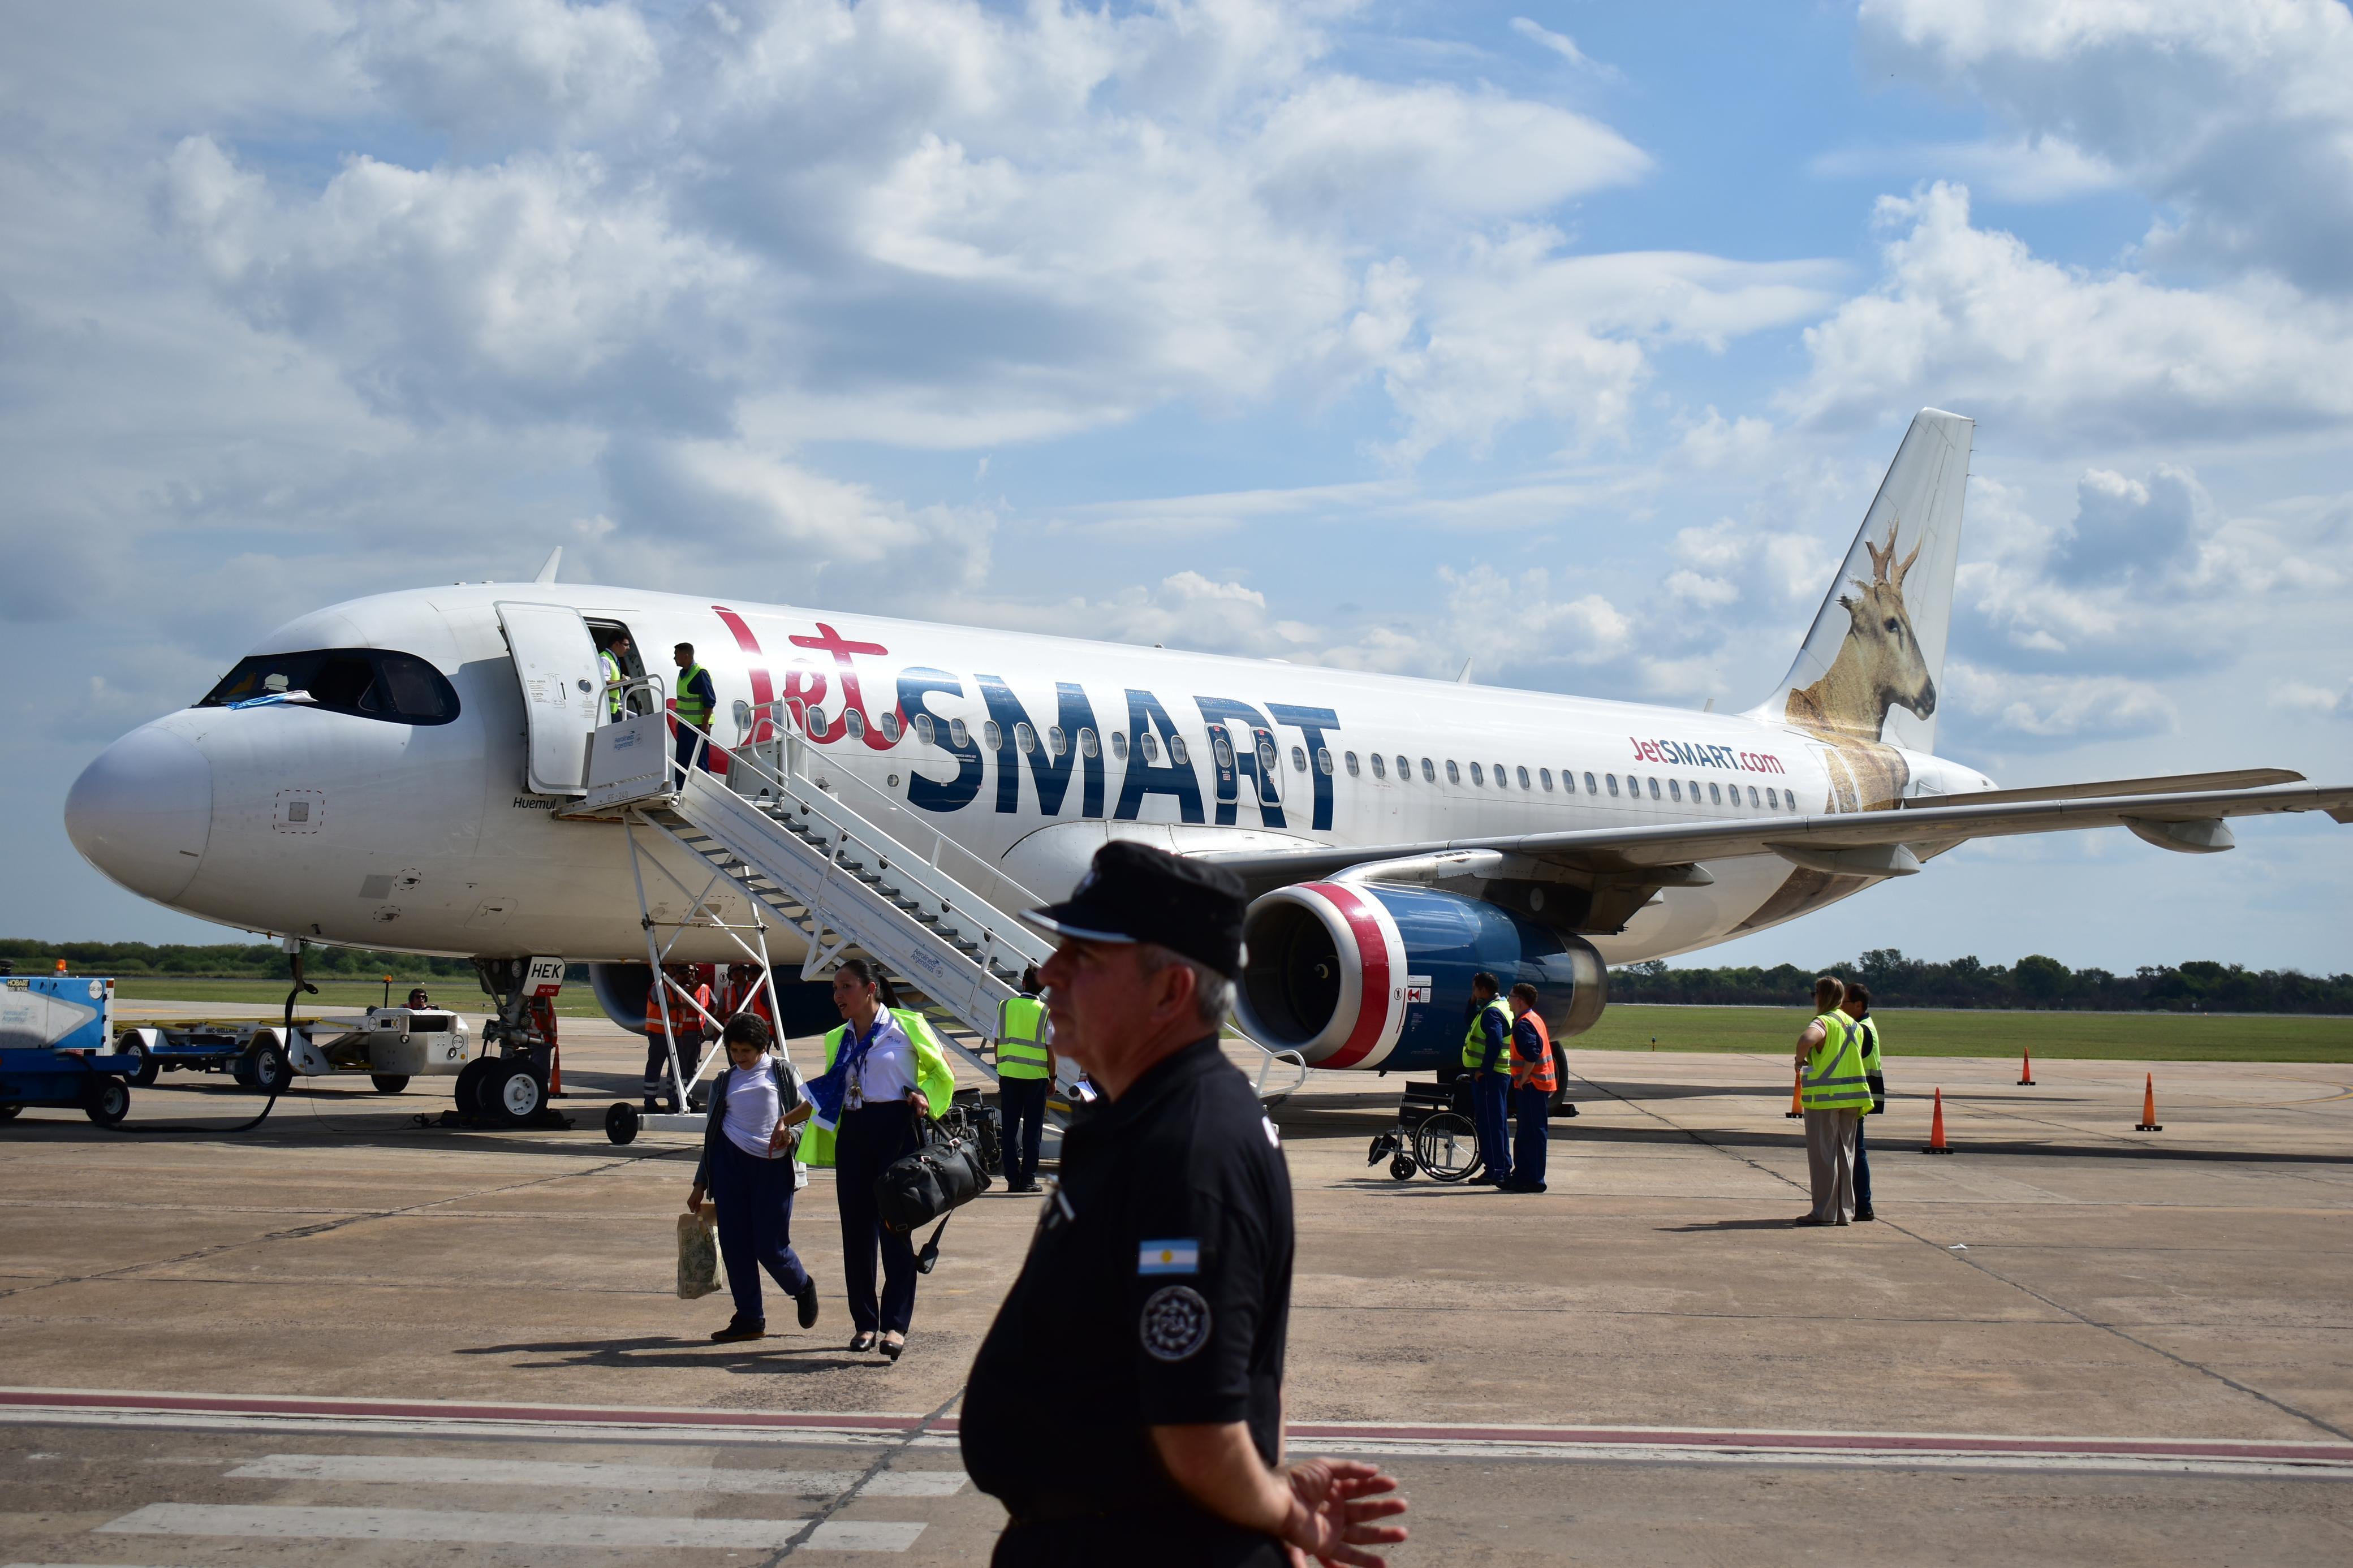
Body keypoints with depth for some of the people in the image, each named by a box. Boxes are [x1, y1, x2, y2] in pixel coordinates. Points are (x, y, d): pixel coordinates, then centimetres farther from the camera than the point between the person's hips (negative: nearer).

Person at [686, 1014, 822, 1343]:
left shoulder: (781, 1072, 7)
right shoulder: (724, 1081, 16)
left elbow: (807, 1112, 5)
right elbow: (711, 1132, 19)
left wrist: (791, 1134, -18)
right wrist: (700, 1184, 18)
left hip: (773, 1164, -4)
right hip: (730, 1160, 4)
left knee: (770, 1247, -6)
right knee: (734, 1243, -1)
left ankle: (803, 1288, 24)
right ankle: (749, 1318, 8)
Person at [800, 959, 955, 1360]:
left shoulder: (906, 1026, 0)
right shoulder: (837, 1040, 16)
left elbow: (942, 1070, 8)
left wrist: (923, 1095, -10)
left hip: (896, 1129, -5)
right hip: (852, 1133, 5)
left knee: (894, 1225, -9)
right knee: (856, 1229, 4)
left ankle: (896, 1325, -9)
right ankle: (864, 1321, 12)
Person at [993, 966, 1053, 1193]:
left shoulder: (1005, 1006, 0)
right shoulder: (1045, 1012, -6)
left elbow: (997, 1043, 4)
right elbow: (1050, 1049, -5)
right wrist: (1052, 1076, 6)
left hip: (1008, 1074, 2)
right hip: (1035, 1076, -2)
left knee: (1010, 1129, 7)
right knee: (1032, 1129, 5)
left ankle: (1012, 1178, 7)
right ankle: (1028, 1179, 3)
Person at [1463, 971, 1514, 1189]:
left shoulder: (1492, 1012, -15)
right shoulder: (1500, 1007, 18)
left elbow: (1495, 1043, -26)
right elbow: (1471, 1022, 29)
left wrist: (1483, 1070, -22)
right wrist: (1473, 1002, 16)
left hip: (1489, 1076, -11)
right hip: (1499, 1074, 11)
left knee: (1491, 1122, -10)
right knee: (1497, 1122, 14)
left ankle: (1497, 1172, -11)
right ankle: (1501, 1169, 18)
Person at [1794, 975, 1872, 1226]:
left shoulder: (1823, 1022, -11)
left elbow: (1806, 1039, -32)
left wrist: (1801, 1060, -14)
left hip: (1825, 1098, -7)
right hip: (1851, 1097, 7)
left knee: (1822, 1155, -2)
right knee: (1845, 1154, 11)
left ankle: (1824, 1212, -2)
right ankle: (1845, 1211, 12)